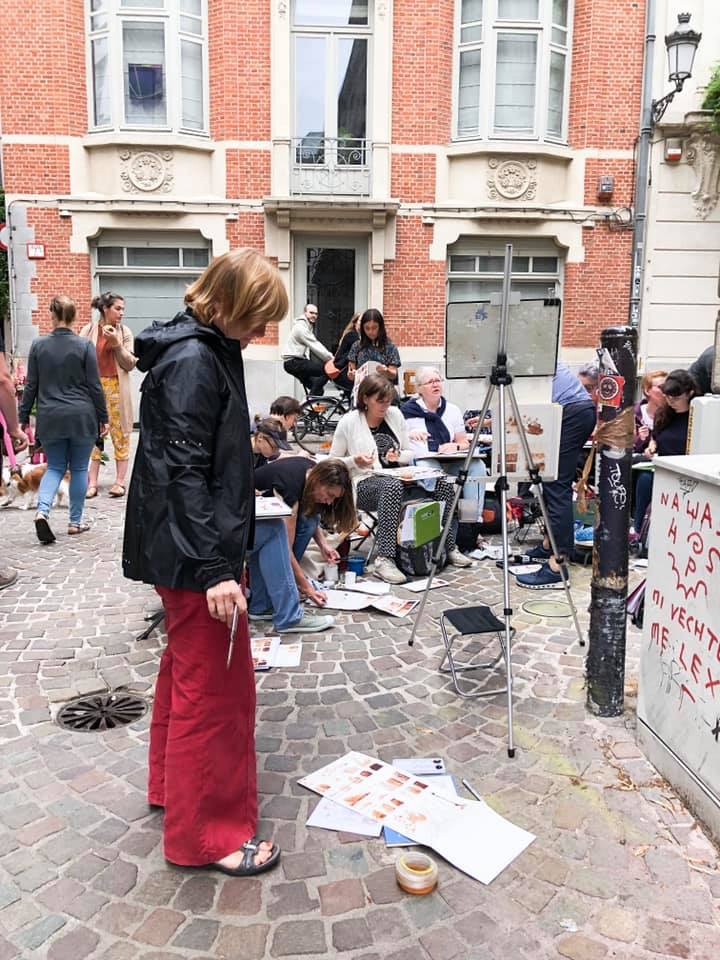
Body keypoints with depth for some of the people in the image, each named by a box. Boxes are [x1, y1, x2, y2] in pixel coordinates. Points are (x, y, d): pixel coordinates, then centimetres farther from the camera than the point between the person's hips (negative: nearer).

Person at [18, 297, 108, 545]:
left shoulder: (39, 345, 0)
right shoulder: (84, 346, -6)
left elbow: (31, 385, 3)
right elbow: (94, 386, -4)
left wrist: (24, 417, 12)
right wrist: (103, 418, 5)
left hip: (50, 418, 2)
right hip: (81, 417, -2)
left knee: (55, 467, 14)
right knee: (79, 468, 10)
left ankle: (42, 511, -9)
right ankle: (75, 522, 16)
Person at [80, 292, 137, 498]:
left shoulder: (124, 331, 1)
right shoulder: (89, 330, 0)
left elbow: (130, 364, -2)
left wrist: (117, 344, -14)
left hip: (117, 387, 0)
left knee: (120, 433, 3)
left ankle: (120, 481, 9)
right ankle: (92, 482, 9)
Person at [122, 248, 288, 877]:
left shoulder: (209, 350, 12)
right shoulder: (193, 362, -19)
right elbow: (184, 472, -24)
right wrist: (214, 569, -27)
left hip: (192, 546, 10)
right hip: (194, 551, -10)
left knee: (189, 670, 21)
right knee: (215, 684, 0)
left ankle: (174, 784, 40)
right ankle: (209, 834, 16)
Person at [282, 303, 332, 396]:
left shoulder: (309, 326, 19)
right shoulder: (301, 327, -14)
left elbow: (316, 345, 11)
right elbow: (315, 347, -19)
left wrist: (330, 357, -1)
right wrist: (331, 358, -17)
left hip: (299, 361, 11)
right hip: (293, 362, -11)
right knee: (326, 369, -20)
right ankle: (312, 398, -17)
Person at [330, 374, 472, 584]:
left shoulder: (395, 415, 9)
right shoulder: (349, 422, -4)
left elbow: (410, 454, 15)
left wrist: (398, 456, -7)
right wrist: (354, 461, -18)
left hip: (398, 477, 5)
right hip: (364, 484, -5)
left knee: (443, 484, -18)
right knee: (393, 487, -40)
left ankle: (449, 547, -4)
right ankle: (384, 559, -42)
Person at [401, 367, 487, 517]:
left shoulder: (453, 410, 16)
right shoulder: (408, 410, 6)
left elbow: (465, 443, 16)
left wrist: (455, 446, -7)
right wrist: (410, 433, -15)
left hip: (449, 463, 4)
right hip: (421, 462, -4)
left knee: (477, 466, -24)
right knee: (432, 470, -38)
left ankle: (474, 517, -26)